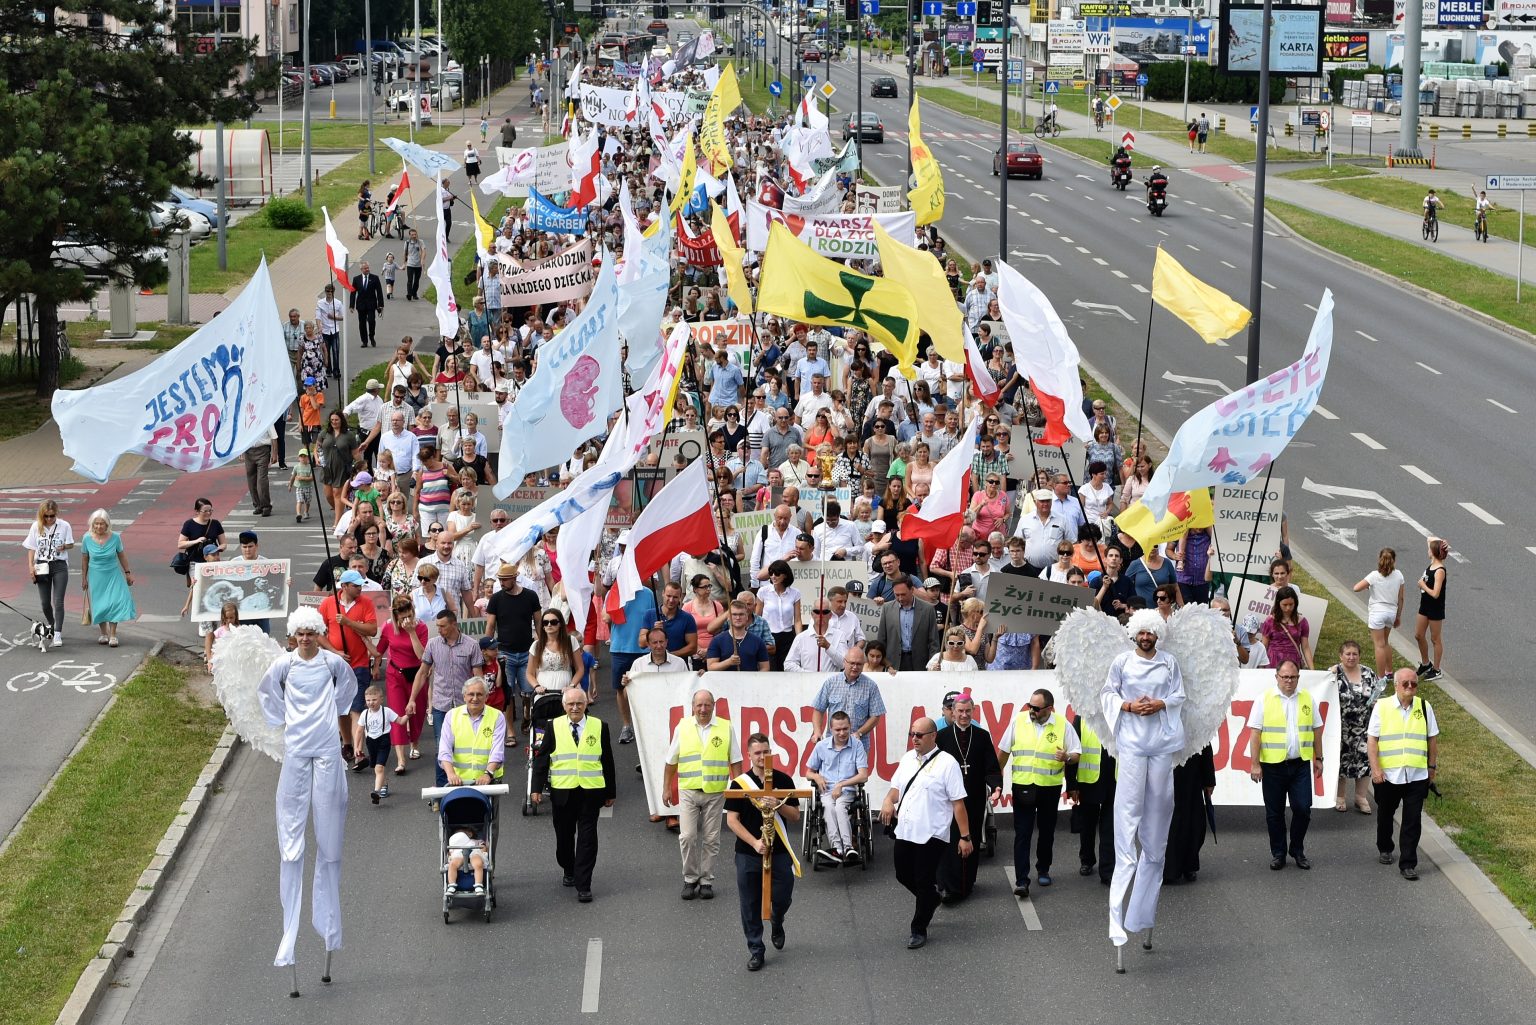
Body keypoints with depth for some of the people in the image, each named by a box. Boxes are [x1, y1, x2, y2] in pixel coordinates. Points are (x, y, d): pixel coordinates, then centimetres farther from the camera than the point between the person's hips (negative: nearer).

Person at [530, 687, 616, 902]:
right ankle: (568, 870, 37)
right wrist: (537, 788, -4)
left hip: (590, 792, -1)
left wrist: (610, 793, 10)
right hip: (562, 792, 1)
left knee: (587, 838, -4)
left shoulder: (599, 727, 4)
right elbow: (541, 758, 3)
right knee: (564, 835, 12)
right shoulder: (554, 727, 3)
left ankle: (583, 885, -2)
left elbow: (607, 761, 9)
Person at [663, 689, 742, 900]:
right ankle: (690, 879, 8)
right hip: (688, 790, 0)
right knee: (687, 837, -6)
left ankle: (706, 881, 14)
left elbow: (735, 762, 6)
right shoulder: (682, 728, 5)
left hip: (715, 793, 0)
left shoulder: (726, 728, 3)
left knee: (711, 839, 4)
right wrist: (667, 788, 9)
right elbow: (671, 762, 11)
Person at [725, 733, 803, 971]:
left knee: (782, 898, 4)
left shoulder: (783, 780, 1)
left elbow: (795, 816, 2)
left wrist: (778, 806, -18)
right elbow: (732, 820, -6)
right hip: (748, 853, -1)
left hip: (780, 852, 1)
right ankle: (756, 950, 14)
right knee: (750, 904, 2)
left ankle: (777, 924, 38)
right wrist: (754, 842, -17)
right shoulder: (740, 783, -3)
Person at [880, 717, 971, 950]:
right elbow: (896, 788, 19)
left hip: (931, 834, -7)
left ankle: (919, 929, 17)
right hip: (905, 831, 7)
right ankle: (930, 901, 44)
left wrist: (965, 837, -11)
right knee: (903, 875, 16)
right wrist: (888, 801, -5)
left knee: (924, 882, 1)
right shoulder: (908, 758, 9)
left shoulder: (946, 763, -11)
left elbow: (958, 803, -11)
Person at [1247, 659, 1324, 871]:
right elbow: (1255, 733, -4)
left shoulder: (1307, 699, 7)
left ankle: (1297, 850, 17)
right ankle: (1278, 853, 19)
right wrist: (1255, 764, -8)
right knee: (1274, 812, 6)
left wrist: (1318, 758, 11)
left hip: (1300, 764, 2)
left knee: (1303, 809, -1)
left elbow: (1316, 730, 13)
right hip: (1273, 765, -2)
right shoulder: (1265, 700, -2)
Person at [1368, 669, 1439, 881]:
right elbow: (1372, 739, -4)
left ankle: (1408, 864, 1)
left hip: (1417, 775, 1)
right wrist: (1375, 768, -11)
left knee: (1413, 821, -3)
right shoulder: (1382, 706, -4)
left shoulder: (1424, 707, 3)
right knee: (1385, 814, 18)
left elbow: (1433, 739, 12)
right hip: (1388, 774, -1)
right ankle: (1384, 849, 41)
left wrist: (1432, 766, 13)